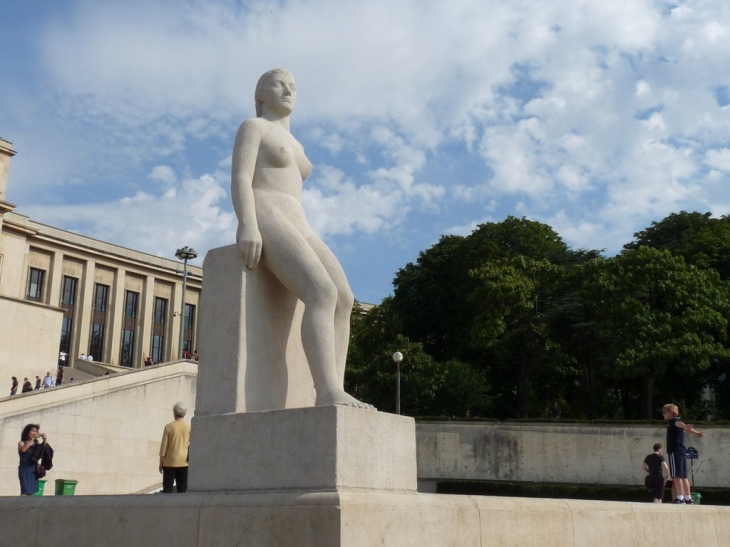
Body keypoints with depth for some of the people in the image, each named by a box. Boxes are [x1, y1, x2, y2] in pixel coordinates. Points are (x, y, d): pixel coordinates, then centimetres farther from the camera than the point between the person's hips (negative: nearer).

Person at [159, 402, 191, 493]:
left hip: (170, 462, -2)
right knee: (182, 489, 5)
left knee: (167, 488, 4)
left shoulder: (169, 427, -5)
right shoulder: (189, 427, 0)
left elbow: (164, 446, -3)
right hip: (184, 462, 2)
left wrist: (161, 462, 5)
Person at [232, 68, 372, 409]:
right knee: (323, 295, -30)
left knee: (344, 299, -15)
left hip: (296, 229, 9)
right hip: (265, 225, -8)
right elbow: (240, 177, -8)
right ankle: (329, 394, -40)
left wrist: (308, 243, 19)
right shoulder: (253, 127, 8)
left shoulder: (292, 144, 33)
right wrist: (247, 226, -24)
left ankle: (333, 394, -23)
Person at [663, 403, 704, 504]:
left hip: (675, 451, -10)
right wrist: (696, 432, 53)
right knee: (683, 476, 10)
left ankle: (680, 498, -18)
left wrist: (685, 426, -53)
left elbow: (679, 423, -32)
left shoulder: (674, 420, -7)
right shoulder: (674, 421, 21)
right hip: (682, 451, 10)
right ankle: (688, 498, 12)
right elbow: (686, 428, 38)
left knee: (677, 475, -13)